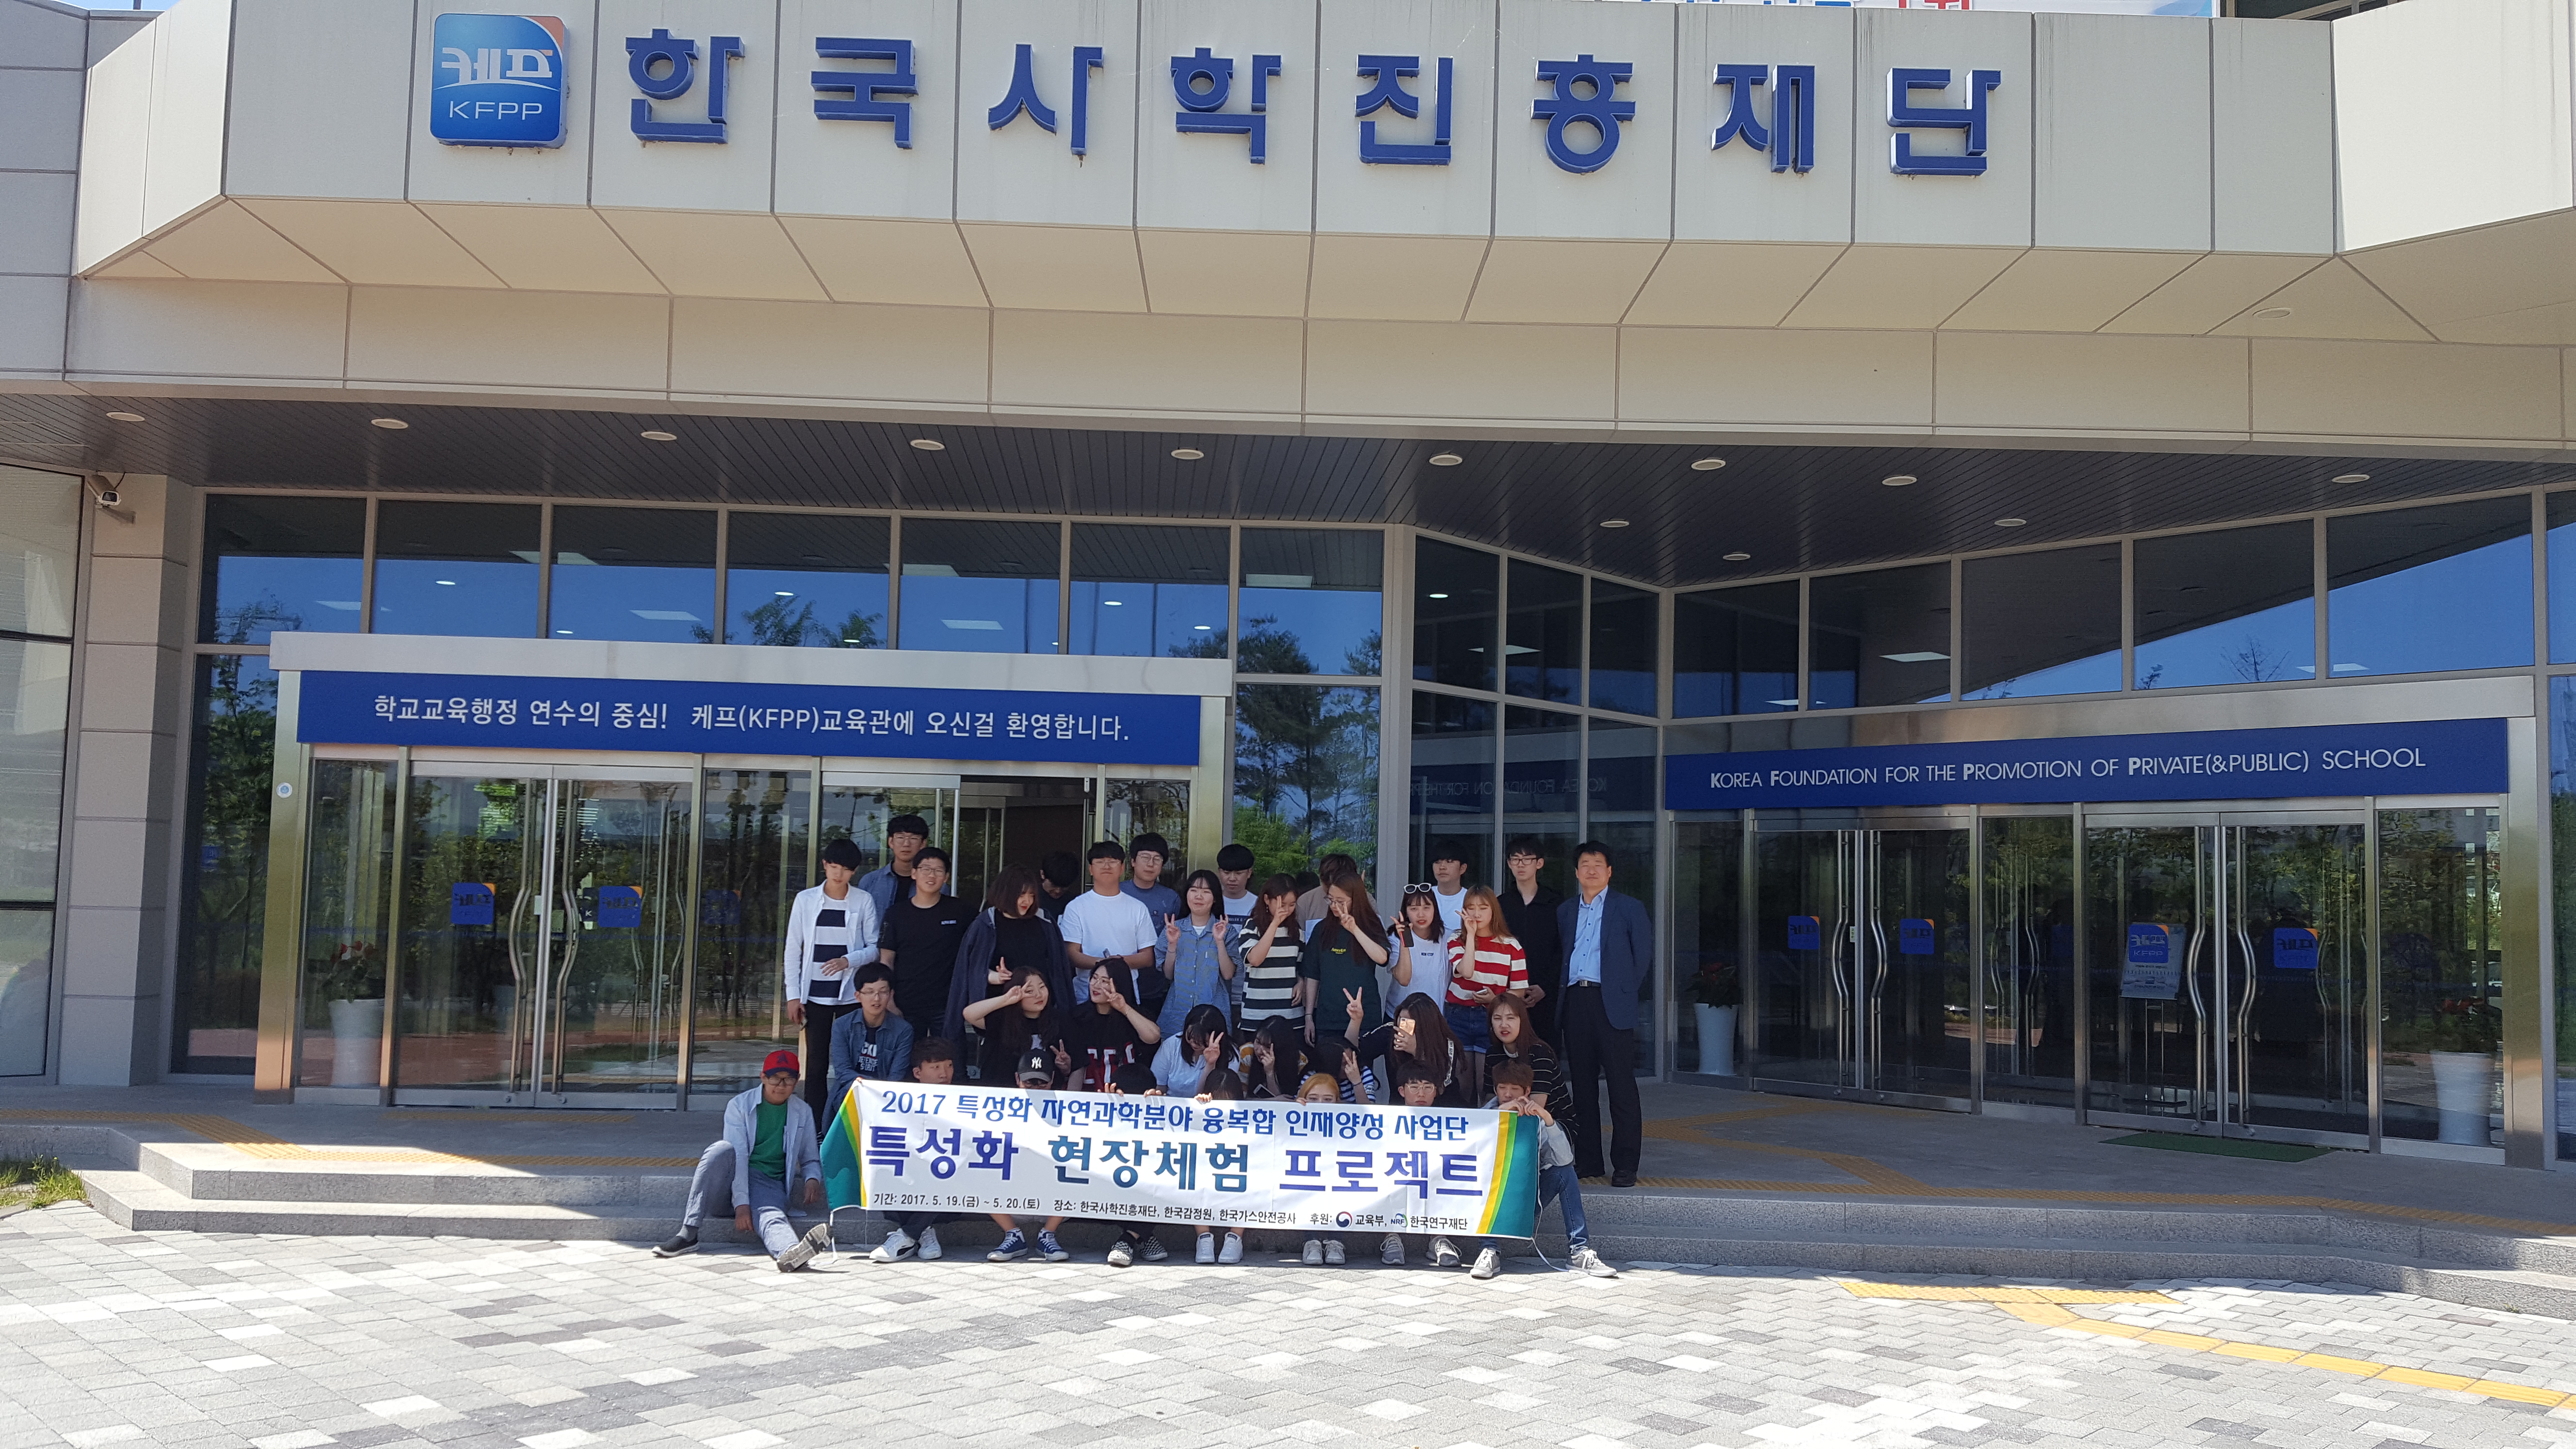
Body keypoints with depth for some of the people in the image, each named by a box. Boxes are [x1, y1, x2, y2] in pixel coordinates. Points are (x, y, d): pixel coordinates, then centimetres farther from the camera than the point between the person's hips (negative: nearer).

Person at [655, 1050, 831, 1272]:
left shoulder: (803, 1112, 13)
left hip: (769, 1184, 0)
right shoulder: (740, 1106, 2)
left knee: (772, 1215, -37)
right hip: (734, 1180, 0)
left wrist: (813, 1178, -3)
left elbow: (810, 1158, 22)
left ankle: (790, 1253, -74)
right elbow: (737, 1156, -9)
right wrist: (741, 1203, -21)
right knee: (722, 1149, -35)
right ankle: (688, 1233, -38)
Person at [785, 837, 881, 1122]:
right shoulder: (806, 900, 5)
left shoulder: (864, 902, 2)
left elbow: (875, 948, 4)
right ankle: (814, 1127, 7)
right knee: (816, 1061, 3)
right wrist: (793, 995, 2)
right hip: (815, 994, 1)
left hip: (851, 994, -1)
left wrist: (849, 960, -15)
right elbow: (793, 950, 7)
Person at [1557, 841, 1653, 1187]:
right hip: (1575, 1001, 4)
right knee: (1581, 1084, 7)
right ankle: (1587, 1160, 15)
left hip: (1612, 1004, -4)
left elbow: (1644, 953, 5)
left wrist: (1626, 989, 2)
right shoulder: (1565, 911, 17)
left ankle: (1625, 1166, -3)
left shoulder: (1629, 908, 5)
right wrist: (1561, 992, 8)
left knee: (1622, 1086, -6)